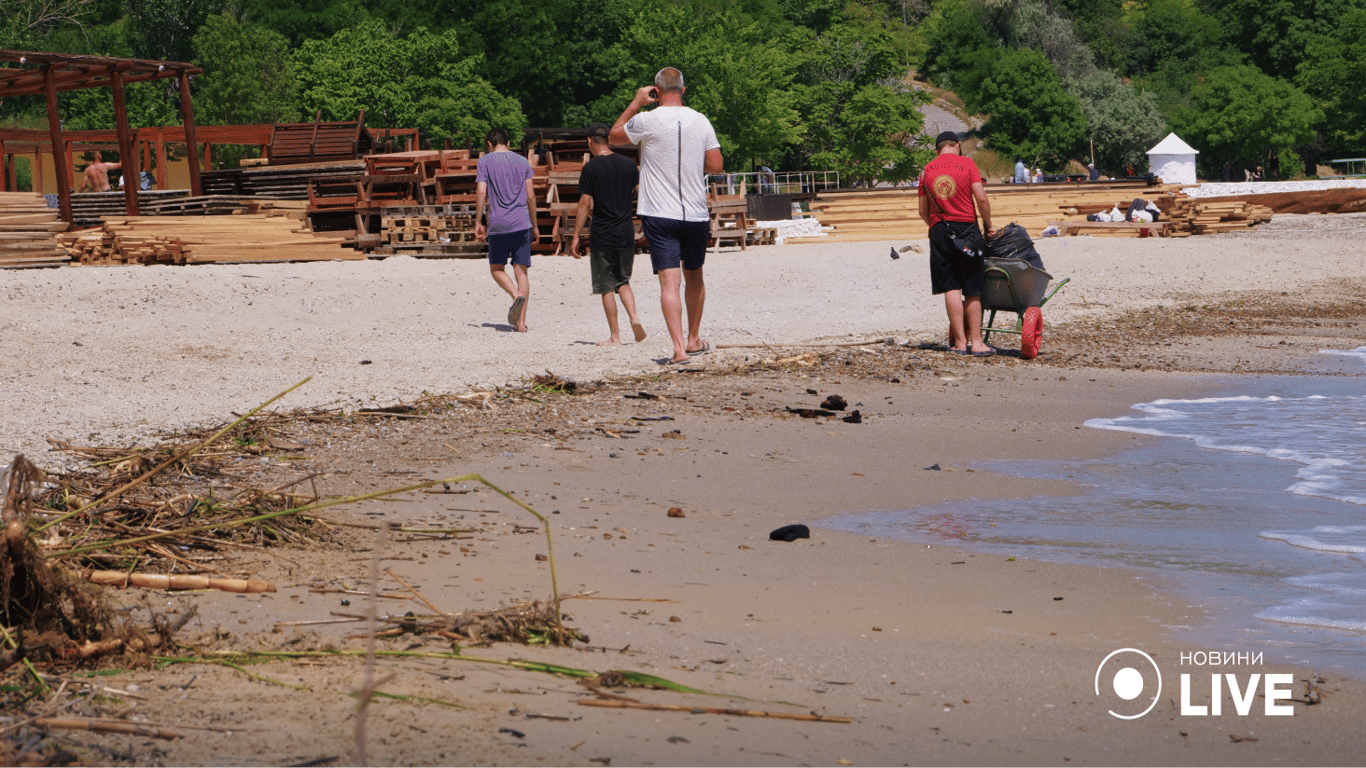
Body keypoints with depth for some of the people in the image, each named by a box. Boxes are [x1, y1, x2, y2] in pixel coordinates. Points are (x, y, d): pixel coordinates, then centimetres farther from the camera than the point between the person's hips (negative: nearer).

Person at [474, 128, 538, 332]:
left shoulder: (485, 161, 2)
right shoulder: (523, 161, 11)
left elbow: (481, 192, -6)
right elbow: (530, 196, 9)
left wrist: (478, 223, -1)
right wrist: (534, 226, 16)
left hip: (498, 224, -2)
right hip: (522, 223, 2)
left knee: (497, 268, 12)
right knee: (521, 270, 3)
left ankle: (517, 295, -17)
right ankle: (521, 321, -3)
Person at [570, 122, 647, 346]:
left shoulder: (590, 168, -9)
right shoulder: (628, 164, 4)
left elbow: (585, 204, -10)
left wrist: (576, 237, -6)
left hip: (602, 235, -4)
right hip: (626, 234, 4)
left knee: (606, 287, 3)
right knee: (622, 281, 18)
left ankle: (615, 337, 3)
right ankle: (634, 317, -5)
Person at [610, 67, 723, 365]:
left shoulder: (647, 121, -7)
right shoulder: (701, 121, 1)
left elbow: (614, 135, 11)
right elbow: (717, 166, 3)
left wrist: (636, 102, 16)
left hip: (659, 216, -3)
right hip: (696, 215, 3)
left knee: (669, 282, -8)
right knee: (694, 277, 20)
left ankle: (679, 347, -19)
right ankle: (694, 340, 33)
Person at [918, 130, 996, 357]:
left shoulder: (926, 171, 9)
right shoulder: (966, 163, 0)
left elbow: (923, 211, 12)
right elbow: (981, 198, -8)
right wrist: (988, 225, 4)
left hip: (939, 230, 2)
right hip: (966, 227, -2)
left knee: (951, 288, 3)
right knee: (972, 290, 3)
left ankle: (960, 341, 0)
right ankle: (976, 342, 1)